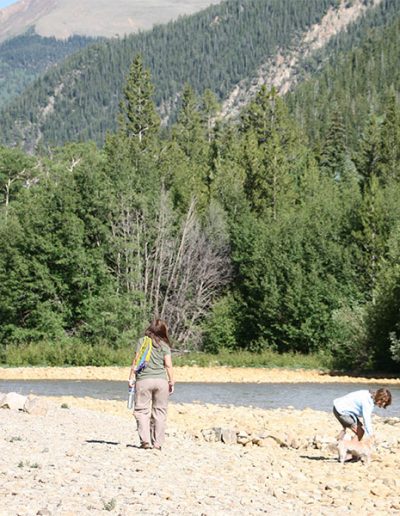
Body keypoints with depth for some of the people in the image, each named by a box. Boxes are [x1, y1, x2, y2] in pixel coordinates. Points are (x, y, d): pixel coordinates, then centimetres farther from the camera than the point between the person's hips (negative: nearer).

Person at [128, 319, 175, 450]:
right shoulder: (164, 345, 6)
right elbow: (168, 365, -1)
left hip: (144, 380, -2)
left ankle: (145, 440, -12)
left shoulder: (142, 341, 3)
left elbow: (136, 360, -2)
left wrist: (131, 377, 2)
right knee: (159, 412, 7)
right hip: (161, 380, 2)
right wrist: (171, 381, 5)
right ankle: (157, 443, 7)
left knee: (142, 411, 1)